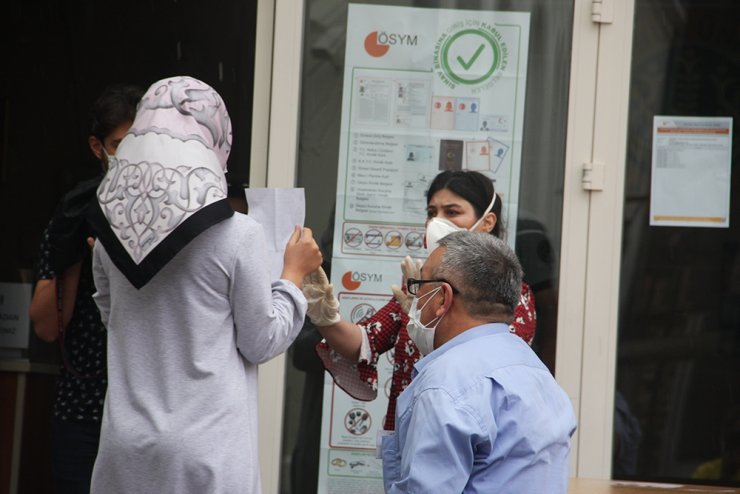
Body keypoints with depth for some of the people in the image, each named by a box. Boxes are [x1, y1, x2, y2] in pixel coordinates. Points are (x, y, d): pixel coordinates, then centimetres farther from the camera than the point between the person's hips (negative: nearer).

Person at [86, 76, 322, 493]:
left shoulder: (112, 228, 1)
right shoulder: (238, 236, -13)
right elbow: (261, 344, -4)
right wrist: (295, 274, 9)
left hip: (126, 445, 4)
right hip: (207, 449, -4)